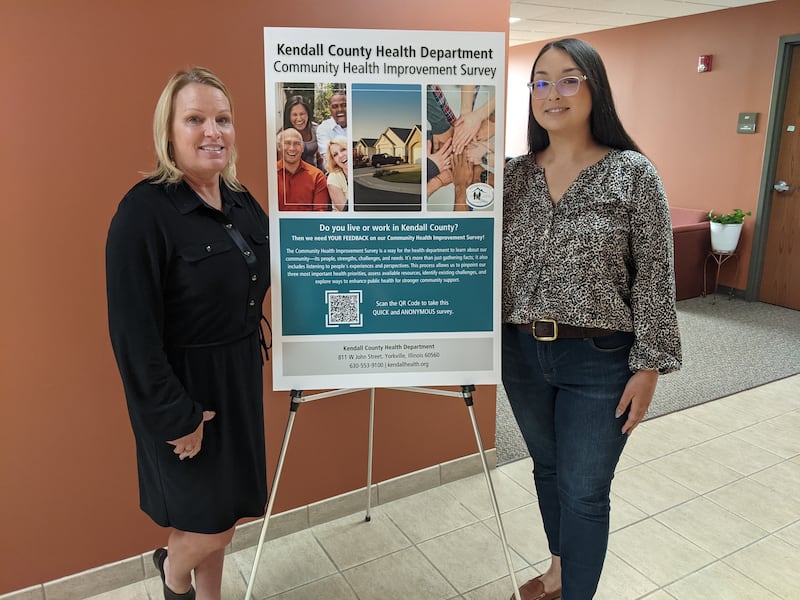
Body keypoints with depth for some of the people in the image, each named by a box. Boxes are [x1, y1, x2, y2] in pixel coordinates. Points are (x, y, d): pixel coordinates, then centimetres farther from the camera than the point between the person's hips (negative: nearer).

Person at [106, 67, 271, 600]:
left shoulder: (242, 202, 3)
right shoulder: (145, 211, -19)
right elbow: (133, 330, -20)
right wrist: (175, 418, -18)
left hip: (240, 380, 7)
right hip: (184, 390, -6)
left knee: (221, 516, 19)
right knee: (212, 525, 5)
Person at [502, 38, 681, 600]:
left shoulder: (634, 174, -8)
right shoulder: (514, 174, 3)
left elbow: (655, 278, -8)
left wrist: (649, 365, -9)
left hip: (599, 360, -4)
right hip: (522, 353, 5)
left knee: (584, 490, 6)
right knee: (547, 468, 21)